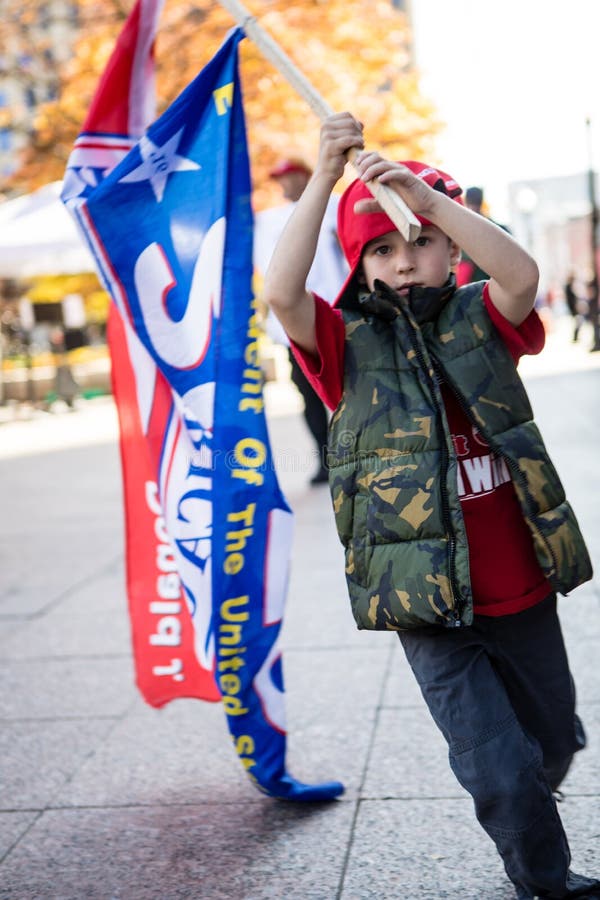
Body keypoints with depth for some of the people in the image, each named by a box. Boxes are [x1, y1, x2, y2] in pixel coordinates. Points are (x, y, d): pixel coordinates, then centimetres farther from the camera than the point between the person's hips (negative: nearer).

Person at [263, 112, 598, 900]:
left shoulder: (479, 320, 0)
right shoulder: (350, 344, -4)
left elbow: (523, 274, -22)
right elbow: (281, 294, -22)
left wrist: (425, 196, -29)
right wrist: (323, 180, -23)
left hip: (523, 590, 3)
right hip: (431, 605, -3)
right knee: (499, 768, -2)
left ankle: (522, 826, 55)